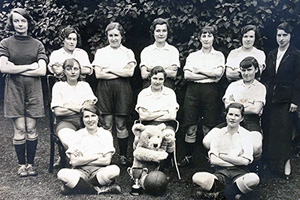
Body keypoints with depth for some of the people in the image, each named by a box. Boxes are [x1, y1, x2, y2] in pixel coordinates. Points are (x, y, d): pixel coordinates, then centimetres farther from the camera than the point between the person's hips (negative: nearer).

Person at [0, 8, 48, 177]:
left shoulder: (37, 44, 4)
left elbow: (42, 71, -5)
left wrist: (16, 69, -8)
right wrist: (30, 67, -9)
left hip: (33, 90, 1)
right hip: (14, 90, -1)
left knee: (31, 128, 3)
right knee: (19, 129, 1)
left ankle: (31, 163, 15)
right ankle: (21, 164, 14)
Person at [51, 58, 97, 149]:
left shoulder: (85, 85, 20)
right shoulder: (58, 86, 11)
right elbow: (58, 111, -2)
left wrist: (71, 106, -3)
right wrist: (81, 108, 1)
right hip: (66, 121, -2)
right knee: (69, 143, -35)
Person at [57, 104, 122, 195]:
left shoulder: (106, 134, 4)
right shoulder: (77, 135, 4)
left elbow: (107, 161, -6)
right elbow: (74, 162, -6)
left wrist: (82, 160, -6)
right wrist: (96, 156, -8)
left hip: (99, 171, 0)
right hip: (81, 172, 0)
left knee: (114, 170, -33)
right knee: (62, 173, -31)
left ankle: (74, 185, -18)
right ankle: (100, 190, -24)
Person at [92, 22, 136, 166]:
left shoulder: (128, 52, 10)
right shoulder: (101, 52, 11)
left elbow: (130, 72, -6)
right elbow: (98, 74, -2)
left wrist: (110, 69, -6)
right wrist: (121, 73, -6)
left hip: (122, 89, -1)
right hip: (105, 89, 1)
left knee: (121, 124, 1)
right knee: (107, 124, 2)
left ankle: (123, 155, 12)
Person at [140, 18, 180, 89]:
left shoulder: (173, 50, 8)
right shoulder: (146, 51, 9)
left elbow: (173, 73, -4)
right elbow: (144, 75, -1)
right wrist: (167, 71, -4)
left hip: (168, 87, 0)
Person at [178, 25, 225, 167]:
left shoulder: (219, 55, 12)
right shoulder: (192, 56, 14)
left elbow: (218, 72, -6)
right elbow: (187, 75, -1)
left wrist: (199, 70, -3)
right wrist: (210, 75, -5)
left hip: (211, 91, -1)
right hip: (193, 90, 1)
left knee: (209, 127, 1)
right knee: (191, 127, 1)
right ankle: (188, 157, 11)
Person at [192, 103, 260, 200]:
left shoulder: (245, 134, 5)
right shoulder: (218, 133, 8)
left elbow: (245, 161, -8)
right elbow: (213, 160, -2)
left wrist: (221, 155, -4)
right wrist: (236, 161, -7)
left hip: (239, 172, 0)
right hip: (221, 172, 1)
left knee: (254, 179, -36)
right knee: (197, 178, -28)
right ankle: (234, 191, -11)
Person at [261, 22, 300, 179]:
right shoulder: (271, 55, 11)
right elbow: (265, 77, 11)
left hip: (286, 99, -4)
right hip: (270, 98, 4)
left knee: (284, 130, 0)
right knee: (268, 129, 6)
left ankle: (286, 161, 14)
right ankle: (269, 160, 19)